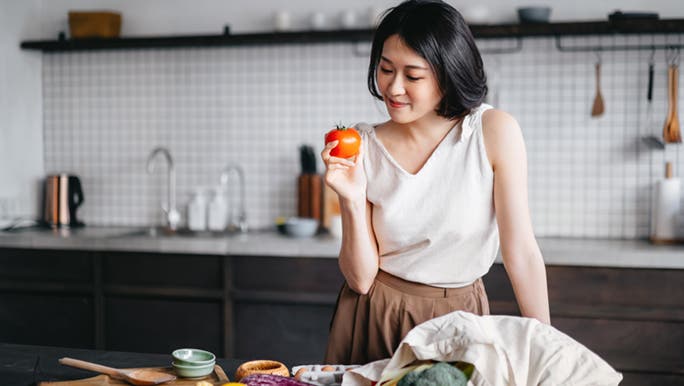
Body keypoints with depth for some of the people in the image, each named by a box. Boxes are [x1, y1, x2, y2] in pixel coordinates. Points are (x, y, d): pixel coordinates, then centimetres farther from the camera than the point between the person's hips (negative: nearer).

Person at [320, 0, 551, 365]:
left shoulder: (495, 132, -14)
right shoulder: (363, 146, -9)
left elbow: (521, 252, -11)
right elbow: (360, 278, -9)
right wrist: (352, 201, -23)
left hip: (458, 318, -1)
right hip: (373, 319, 2)